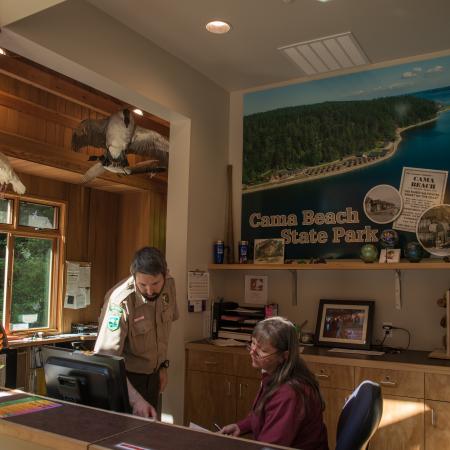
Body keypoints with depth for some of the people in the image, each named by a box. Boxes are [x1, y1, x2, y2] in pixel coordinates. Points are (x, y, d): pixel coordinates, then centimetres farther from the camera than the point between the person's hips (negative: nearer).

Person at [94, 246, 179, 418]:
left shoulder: (169, 286, -12)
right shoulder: (120, 301, -30)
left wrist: (163, 365, 7)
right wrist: (135, 400, -41)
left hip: (153, 376, 5)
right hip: (126, 377, -5)